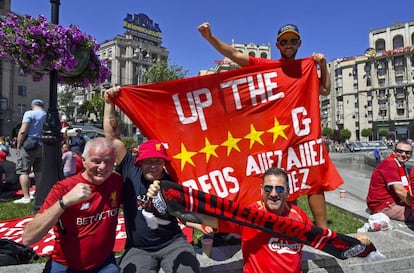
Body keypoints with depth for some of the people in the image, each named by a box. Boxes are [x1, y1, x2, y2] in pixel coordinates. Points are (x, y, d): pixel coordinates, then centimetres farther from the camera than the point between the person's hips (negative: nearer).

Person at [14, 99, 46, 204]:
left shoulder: (30, 113, -7)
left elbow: (23, 131, -14)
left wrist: (18, 145, -5)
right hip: (42, 146, 6)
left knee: (23, 171, -1)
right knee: (39, 171, 14)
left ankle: (26, 197, -5)